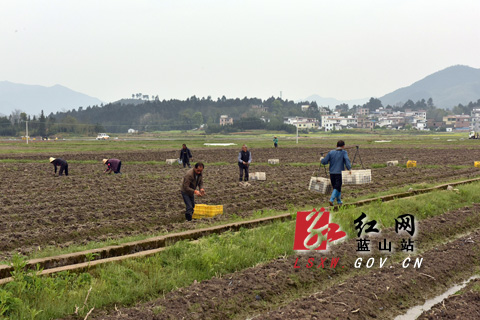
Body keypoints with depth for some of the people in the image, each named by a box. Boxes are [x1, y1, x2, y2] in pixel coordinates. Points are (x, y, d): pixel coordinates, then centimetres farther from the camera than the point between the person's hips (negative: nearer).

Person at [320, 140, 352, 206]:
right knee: (337, 187, -3)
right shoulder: (344, 152, 1)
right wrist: (349, 168, -27)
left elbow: (324, 162, 6)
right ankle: (331, 200, -19)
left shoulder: (331, 152, 9)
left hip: (332, 173, 4)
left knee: (336, 187, 16)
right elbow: (347, 160, -17)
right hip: (339, 173, -4)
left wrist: (321, 159, 28)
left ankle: (339, 201, 27)